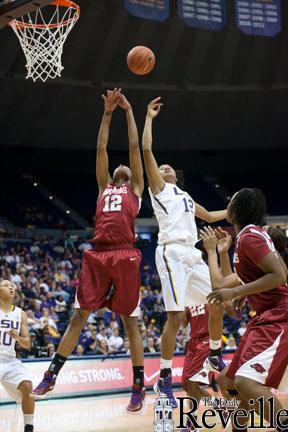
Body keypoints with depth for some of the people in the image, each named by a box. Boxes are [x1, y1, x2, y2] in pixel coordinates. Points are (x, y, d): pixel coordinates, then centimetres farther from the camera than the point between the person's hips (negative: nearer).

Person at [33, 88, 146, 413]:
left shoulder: (135, 188, 18)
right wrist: (107, 114, 20)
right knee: (79, 314, 3)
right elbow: (101, 149, 21)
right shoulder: (104, 186, 25)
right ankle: (51, 375, 6)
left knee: (130, 320, -1)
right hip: (97, 255, 3)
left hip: (125, 256, -3)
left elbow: (134, 147, 14)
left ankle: (138, 388, 5)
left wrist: (129, 111, 20)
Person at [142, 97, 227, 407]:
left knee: (218, 302, 12)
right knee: (175, 316, -14)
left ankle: (215, 355, 32)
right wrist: (149, 118, 2)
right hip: (172, 252, -8)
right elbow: (146, 150, -2)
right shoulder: (158, 188, 9)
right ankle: (164, 379, -8)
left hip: (192, 254, 8)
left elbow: (209, 216, 44)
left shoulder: (185, 196, 29)